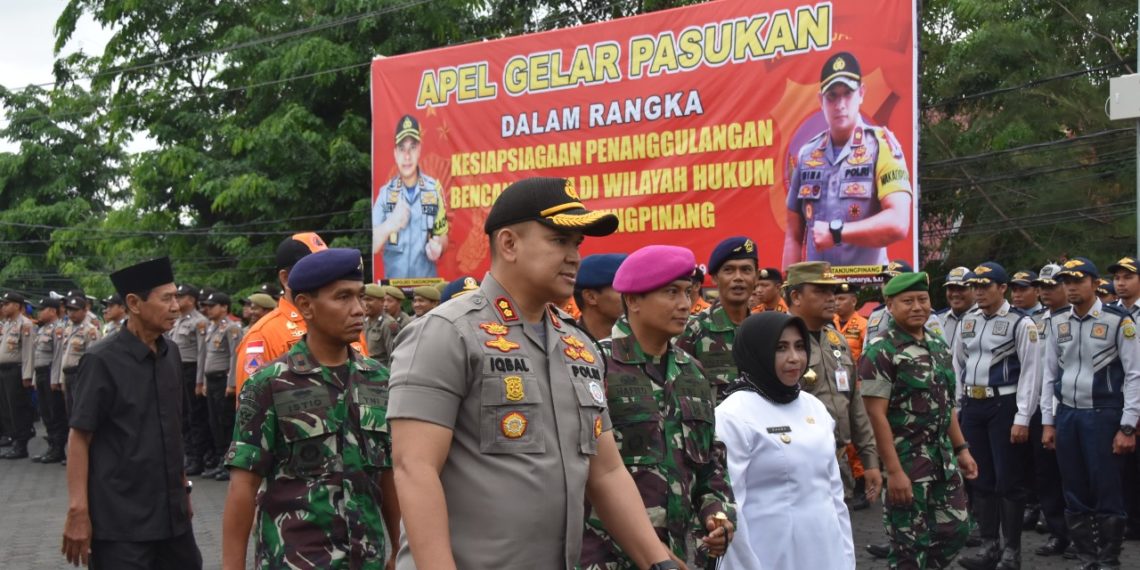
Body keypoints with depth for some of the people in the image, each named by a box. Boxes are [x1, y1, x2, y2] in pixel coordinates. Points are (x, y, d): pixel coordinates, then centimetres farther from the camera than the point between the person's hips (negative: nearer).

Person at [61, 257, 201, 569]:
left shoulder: (171, 353, 7)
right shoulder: (102, 360, -11)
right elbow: (79, 438, -11)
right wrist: (78, 512, -15)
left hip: (171, 510, 6)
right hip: (120, 519, -6)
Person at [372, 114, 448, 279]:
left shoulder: (434, 189, -1)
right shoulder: (385, 192, -1)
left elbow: (443, 237, 8)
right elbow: (372, 246, -7)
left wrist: (438, 247, -13)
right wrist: (390, 224, -25)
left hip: (427, 281, 0)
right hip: (393, 282, 0)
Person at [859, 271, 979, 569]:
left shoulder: (938, 344, 10)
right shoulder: (881, 351, -15)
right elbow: (876, 415, -18)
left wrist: (961, 448, 15)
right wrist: (894, 471, -22)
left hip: (944, 457, 7)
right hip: (906, 460, -7)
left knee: (955, 529, 13)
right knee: (910, 544, 2)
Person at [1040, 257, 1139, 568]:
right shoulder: (1056, 322, 7)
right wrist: (1048, 422, 7)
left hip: (1103, 415, -4)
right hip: (1066, 415, 5)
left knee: (1107, 493, 1)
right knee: (1075, 493, 10)